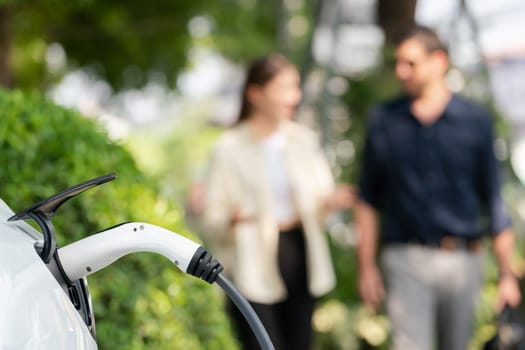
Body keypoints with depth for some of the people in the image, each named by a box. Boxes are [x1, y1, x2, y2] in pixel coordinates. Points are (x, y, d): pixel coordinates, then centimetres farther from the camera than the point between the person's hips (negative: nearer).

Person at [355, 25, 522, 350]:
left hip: (463, 261, 1)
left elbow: (494, 201, 5)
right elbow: (368, 200, 8)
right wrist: (367, 267, 5)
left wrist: (507, 273, 2)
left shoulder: (476, 120, 3)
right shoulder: (384, 121, 4)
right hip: (407, 261, -1)